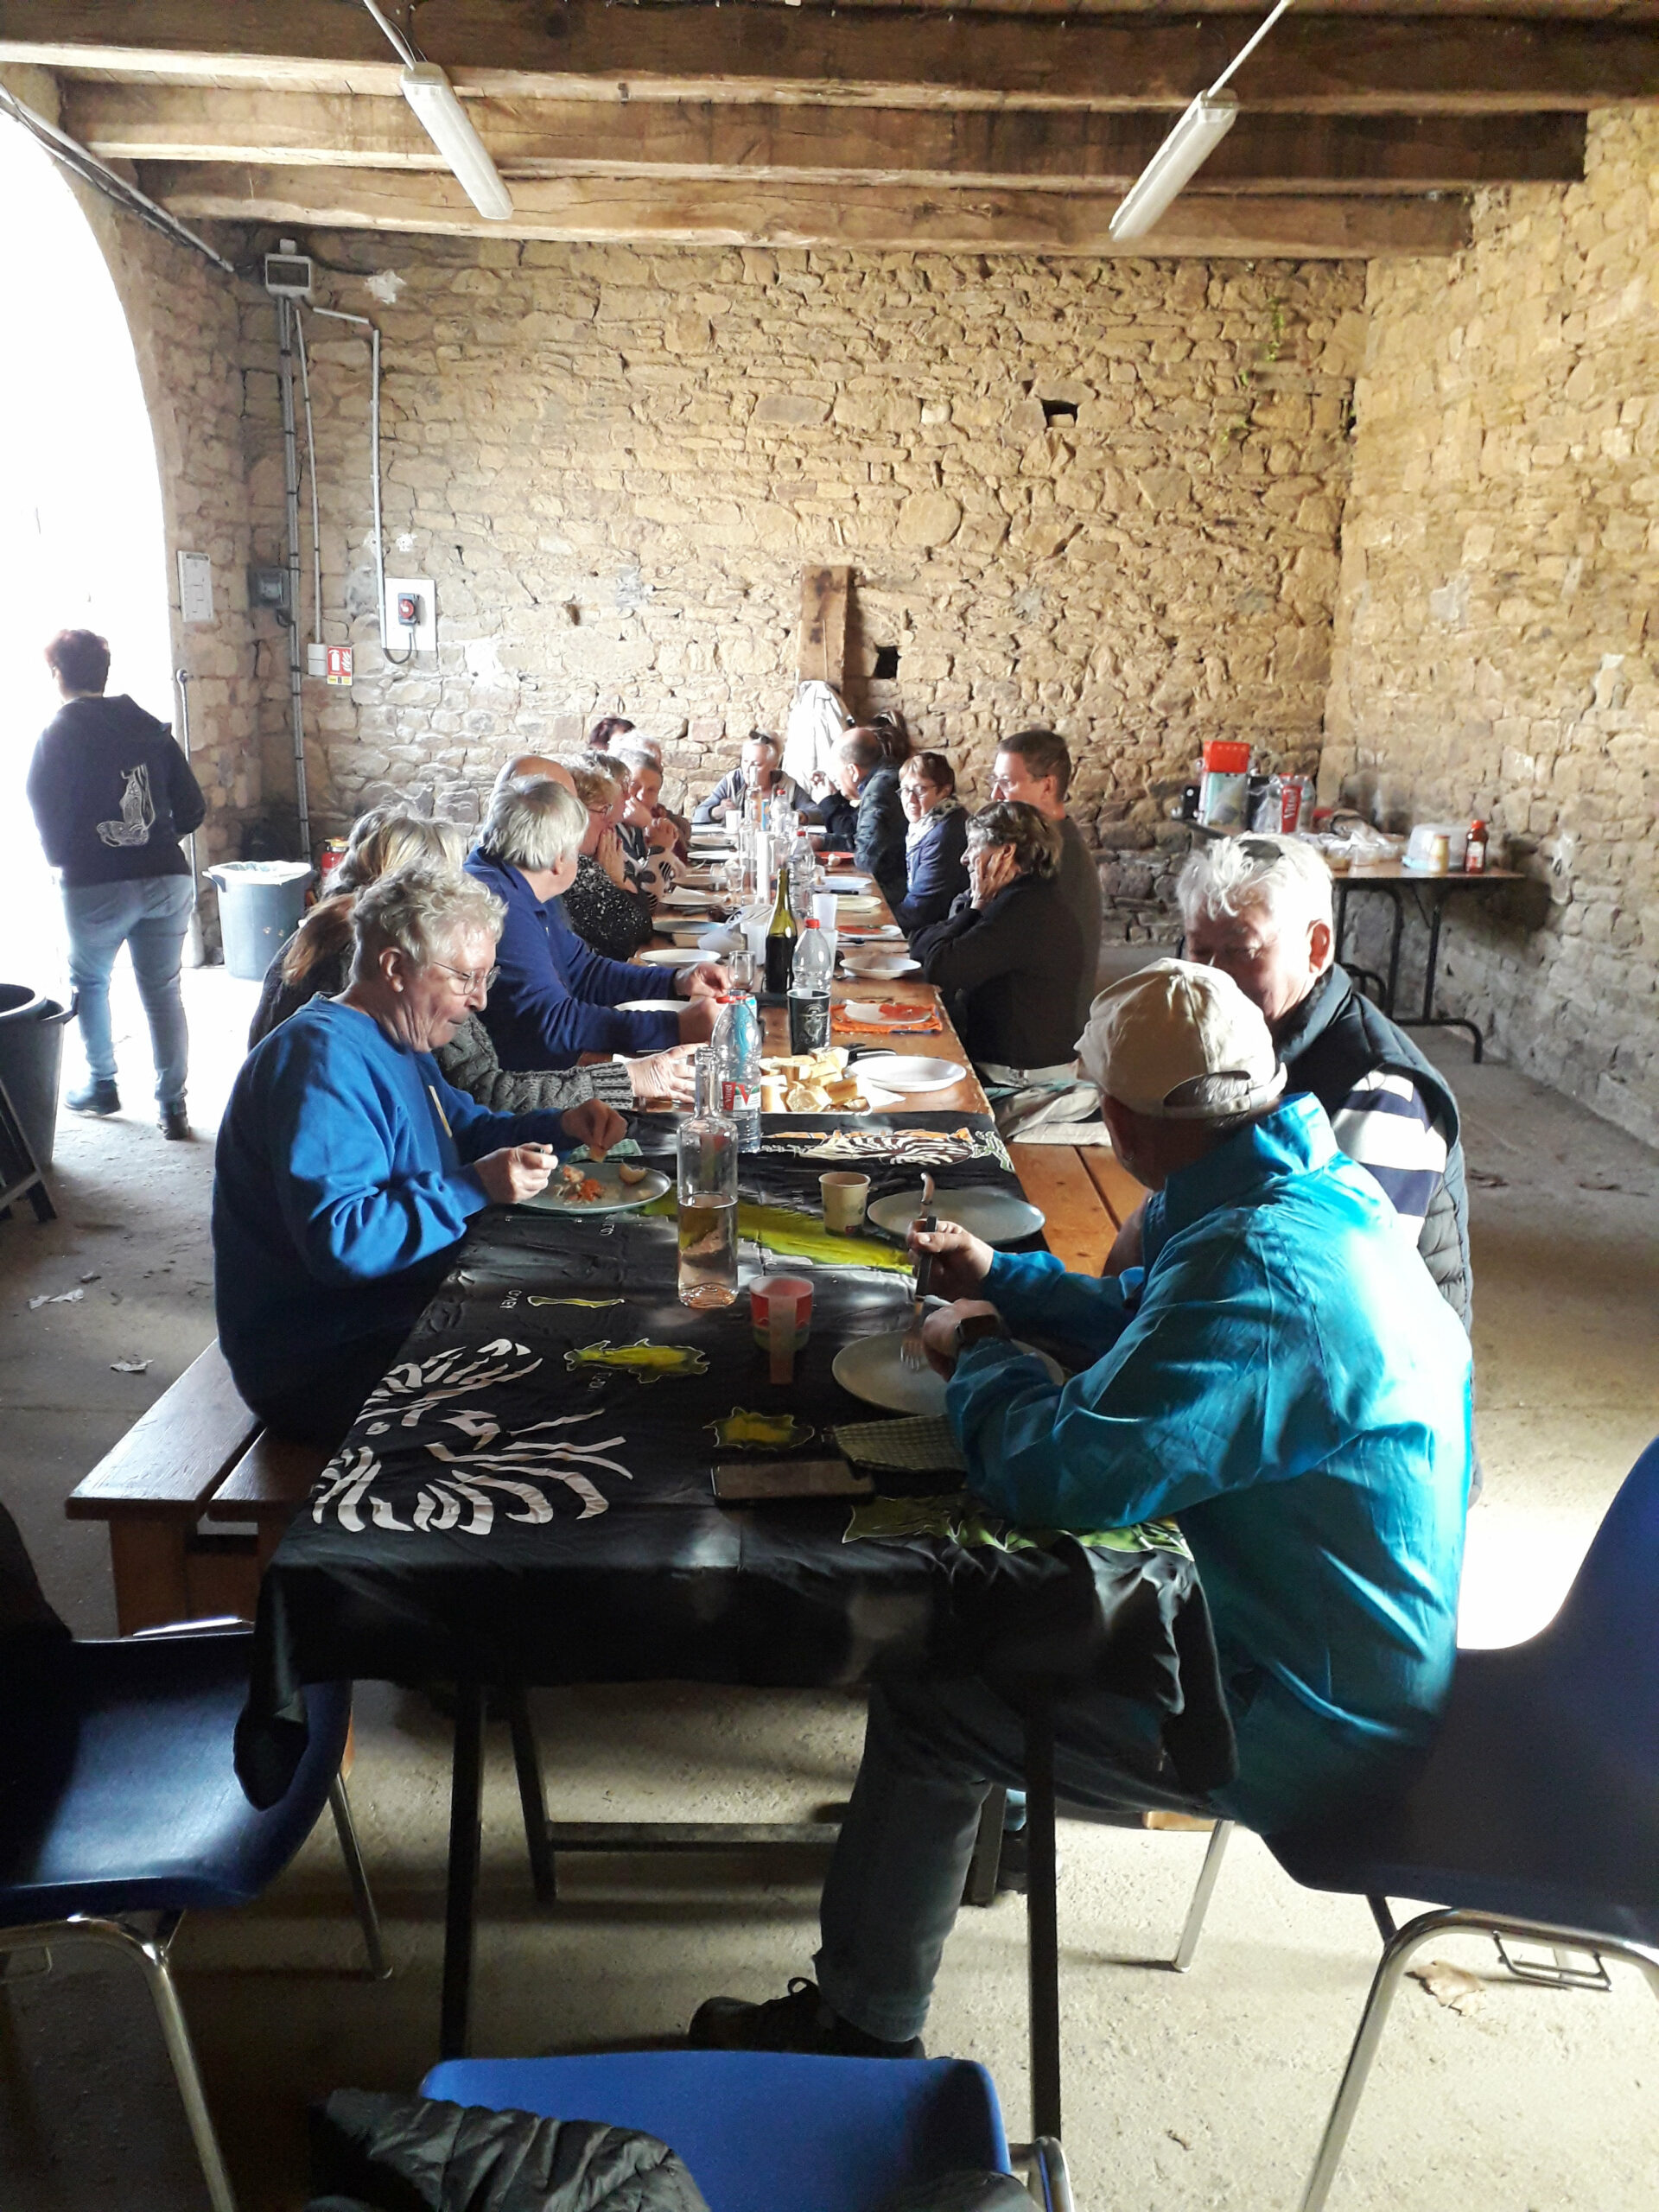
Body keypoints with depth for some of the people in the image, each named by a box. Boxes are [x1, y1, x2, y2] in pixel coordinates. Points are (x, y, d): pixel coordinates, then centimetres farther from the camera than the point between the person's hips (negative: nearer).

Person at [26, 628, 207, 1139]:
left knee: (89, 982, 20)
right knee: (163, 990, 7)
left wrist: (62, 860, 13)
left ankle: (102, 1085, 26)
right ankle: (172, 1105, 5)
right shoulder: (150, 728, 8)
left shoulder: (57, 735, -3)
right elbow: (192, 808, 6)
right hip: (167, 880, 3)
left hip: (95, 886, -3)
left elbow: (47, 813, -6)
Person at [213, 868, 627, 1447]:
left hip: (400, 1316, 10)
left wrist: (560, 1127, 6)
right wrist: (473, 1189, -31)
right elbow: (337, 1240, -31)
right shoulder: (320, 1058, -22)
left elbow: (468, 1128, 25)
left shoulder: (398, 1042, 11)